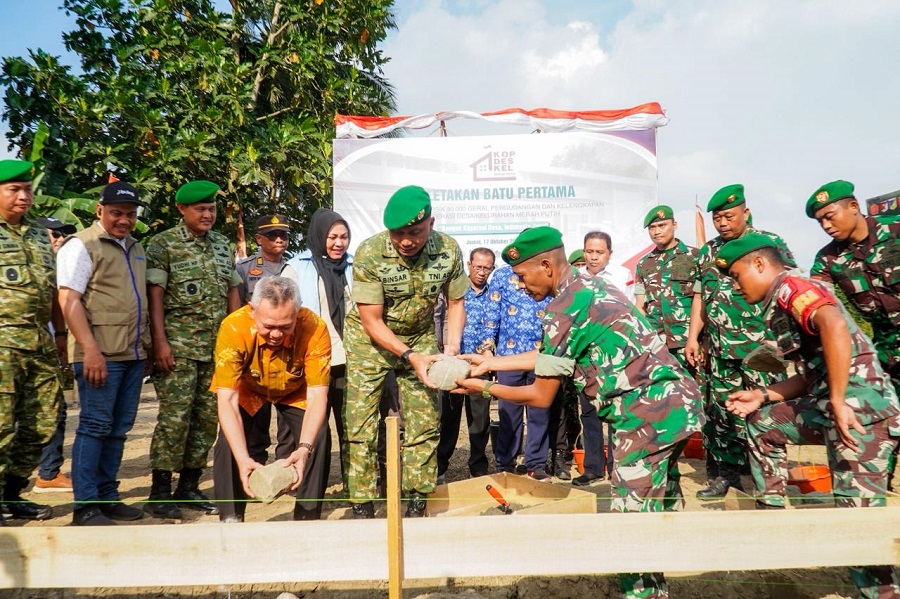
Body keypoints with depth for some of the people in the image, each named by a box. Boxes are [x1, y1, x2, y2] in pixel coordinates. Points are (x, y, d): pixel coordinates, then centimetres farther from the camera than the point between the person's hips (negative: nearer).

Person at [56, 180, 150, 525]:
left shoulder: (136, 249, 18)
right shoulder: (82, 245, -4)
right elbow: (69, 300, -12)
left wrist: (146, 346, 18)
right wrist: (91, 349, -19)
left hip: (133, 355, 7)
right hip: (100, 354, -7)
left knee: (119, 429, 11)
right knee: (94, 427, -3)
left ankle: (107, 497, 21)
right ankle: (85, 506, 5)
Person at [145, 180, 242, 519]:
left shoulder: (223, 245, 14)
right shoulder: (163, 244, -2)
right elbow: (155, 294, -7)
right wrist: (160, 342, -14)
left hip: (217, 348, 6)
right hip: (179, 347, -5)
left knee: (207, 418, 8)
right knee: (174, 417, -5)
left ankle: (189, 487, 21)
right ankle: (159, 493, 8)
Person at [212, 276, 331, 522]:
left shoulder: (315, 329, -36)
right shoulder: (234, 328, -37)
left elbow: (317, 395, -31)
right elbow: (227, 398, -35)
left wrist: (304, 448, -44)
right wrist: (242, 458, -45)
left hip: (296, 392, 0)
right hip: (248, 391, 0)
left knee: (318, 439, -18)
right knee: (230, 441, -20)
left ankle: (308, 518, 2)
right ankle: (230, 517, 2)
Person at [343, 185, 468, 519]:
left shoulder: (448, 250, -16)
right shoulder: (369, 253, -25)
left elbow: (455, 303, -2)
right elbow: (372, 321, -21)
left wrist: (452, 346, -17)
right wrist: (410, 356, -30)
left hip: (420, 337, 3)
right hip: (370, 339, -2)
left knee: (425, 422, 1)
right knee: (361, 425, -4)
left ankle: (416, 506, 15)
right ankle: (362, 509, 9)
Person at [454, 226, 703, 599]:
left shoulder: (563, 309, -16)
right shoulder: (590, 286, 13)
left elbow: (541, 397, -8)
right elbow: (551, 357, 20)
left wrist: (484, 388, 5)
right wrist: (490, 362, 20)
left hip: (649, 414, -10)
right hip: (676, 400, 11)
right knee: (659, 509, 22)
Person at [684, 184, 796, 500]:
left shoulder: (770, 243, 1)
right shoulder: (707, 253, 14)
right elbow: (700, 297, 16)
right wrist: (692, 338, 9)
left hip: (763, 346, -4)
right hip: (720, 349, 4)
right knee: (720, 412, 8)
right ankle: (724, 473, 19)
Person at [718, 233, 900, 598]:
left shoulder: (791, 288, -9)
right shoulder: (784, 304, 20)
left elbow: (834, 324, -31)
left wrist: (838, 401, -29)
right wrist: (762, 396, 11)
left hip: (859, 409, -10)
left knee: (859, 514, -8)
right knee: (762, 421, 21)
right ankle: (771, 510, 24)